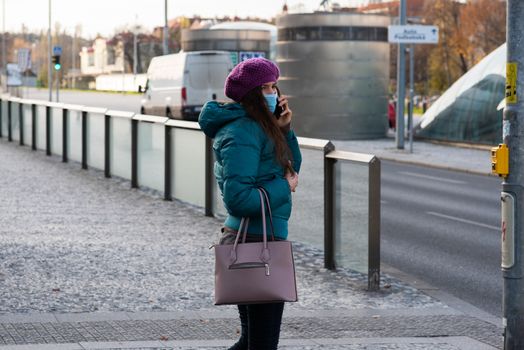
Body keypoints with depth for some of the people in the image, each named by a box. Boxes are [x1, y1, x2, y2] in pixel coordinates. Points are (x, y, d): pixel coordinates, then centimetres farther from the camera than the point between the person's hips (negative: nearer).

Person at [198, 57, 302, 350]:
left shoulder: (258, 126, 11)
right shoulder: (242, 131, -19)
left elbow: (292, 168, 18)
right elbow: (239, 199, -26)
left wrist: (284, 129, 5)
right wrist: (283, 187, -13)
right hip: (256, 241, -10)